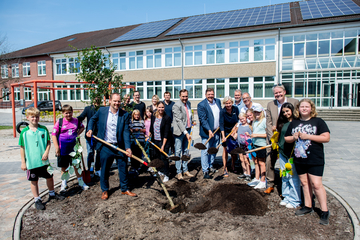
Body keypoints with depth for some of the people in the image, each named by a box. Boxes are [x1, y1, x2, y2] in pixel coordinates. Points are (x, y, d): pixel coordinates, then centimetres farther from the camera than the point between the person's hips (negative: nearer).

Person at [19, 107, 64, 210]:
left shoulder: (43, 129, -1)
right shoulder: (24, 132, -6)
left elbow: (48, 142, 4)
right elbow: (22, 147, -1)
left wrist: (46, 152, -12)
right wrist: (23, 162, -1)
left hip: (43, 160, 2)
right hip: (31, 162, -2)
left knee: (50, 177, 15)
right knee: (34, 181, 9)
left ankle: (52, 194, 38)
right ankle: (37, 200, 25)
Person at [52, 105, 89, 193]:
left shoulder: (76, 121, 1)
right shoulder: (59, 122, -7)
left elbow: (82, 127, 22)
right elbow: (54, 135, -6)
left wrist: (77, 134, 4)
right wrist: (57, 148, -11)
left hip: (73, 147, 2)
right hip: (63, 149, -1)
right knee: (64, 167, 11)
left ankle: (81, 183, 20)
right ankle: (63, 184, 27)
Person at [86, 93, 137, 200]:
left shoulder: (125, 115, -5)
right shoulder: (102, 111, -3)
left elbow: (126, 132, -9)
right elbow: (93, 119, 17)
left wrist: (128, 147, -16)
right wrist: (90, 129, 0)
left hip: (120, 146, 0)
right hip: (105, 147, 0)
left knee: (123, 169, 11)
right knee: (104, 170, 12)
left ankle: (124, 189, 30)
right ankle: (105, 190, 32)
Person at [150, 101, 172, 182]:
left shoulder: (167, 118, -14)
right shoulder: (153, 116, 2)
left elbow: (166, 133, -15)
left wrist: (163, 145, -17)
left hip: (163, 141, -6)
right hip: (155, 140, 6)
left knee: (164, 157, -5)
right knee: (157, 156, 15)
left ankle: (166, 175, 9)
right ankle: (161, 170, 35)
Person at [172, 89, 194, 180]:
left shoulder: (188, 103, 10)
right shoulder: (176, 106, -14)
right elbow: (179, 120, -20)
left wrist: (191, 121, 10)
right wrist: (185, 132, -24)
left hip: (187, 130, 7)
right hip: (179, 131, -7)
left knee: (185, 151, 14)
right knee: (178, 152, 0)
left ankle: (185, 170, 25)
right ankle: (178, 172, 10)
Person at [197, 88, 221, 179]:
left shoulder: (218, 101, 7)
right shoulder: (201, 105, -13)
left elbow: (221, 114, 17)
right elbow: (203, 119, -18)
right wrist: (209, 130, -25)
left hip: (217, 131, 6)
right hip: (207, 132, -6)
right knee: (205, 152, -1)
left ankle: (210, 166, 34)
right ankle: (205, 171, 9)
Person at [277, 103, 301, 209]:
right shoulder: (283, 123, 11)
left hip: (292, 153, -6)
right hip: (282, 153, 6)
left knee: (293, 177, -1)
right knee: (284, 177, 13)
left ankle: (295, 200, 12)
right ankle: (286, 197, 26)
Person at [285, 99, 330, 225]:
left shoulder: (318, 121, -2)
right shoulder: (294, 123, 9)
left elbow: (326, 138, -10)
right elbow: (286, 139, 15)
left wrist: (308, 136, -16)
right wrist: (293, 137, -7)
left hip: (315, 159, -4)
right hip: (299, 159, 5)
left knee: (316, 184, -6)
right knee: (304, 183, 12)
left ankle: (325, 211, 8)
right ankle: (308, 206, 26)